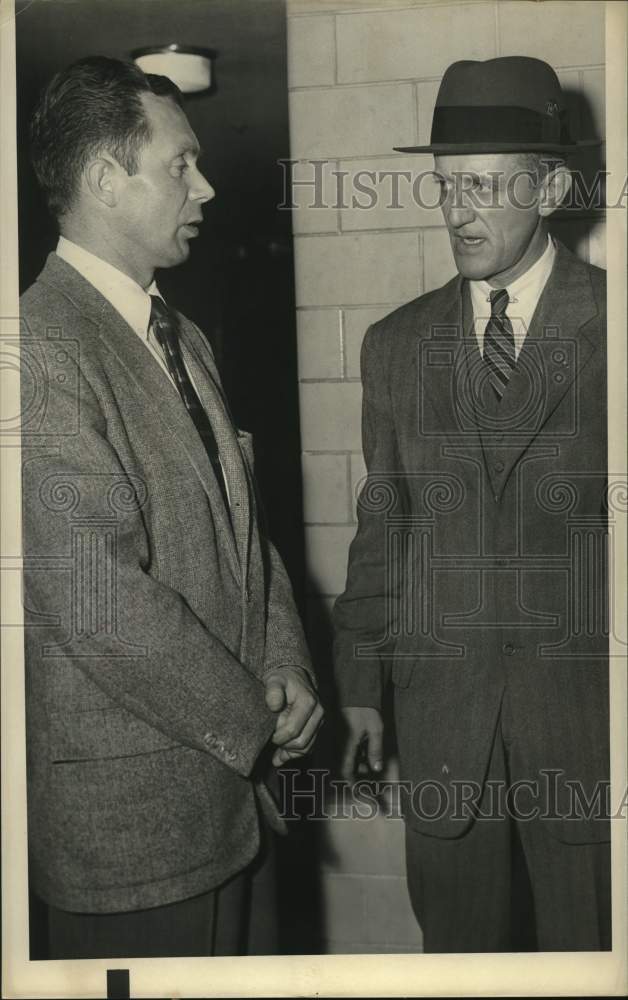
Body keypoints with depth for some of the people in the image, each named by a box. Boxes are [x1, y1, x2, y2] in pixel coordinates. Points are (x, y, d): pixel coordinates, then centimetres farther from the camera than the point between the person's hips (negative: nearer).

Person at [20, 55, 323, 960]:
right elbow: (99, 603, -24)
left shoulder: (183, 340, 13)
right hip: (125, 808, -8)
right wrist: (252, 719, -12)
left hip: (228, 782, 9)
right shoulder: (41, 349, -19)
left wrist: (284, 663, -1)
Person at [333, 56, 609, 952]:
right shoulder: (397, 345, 9)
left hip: (588, 713, -3)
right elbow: (380, 528, 11)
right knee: (458, 942, 11)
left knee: (591, 946, 7)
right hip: (440, 718, 3)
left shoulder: (613, 323, -1)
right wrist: (362, 684, 10)